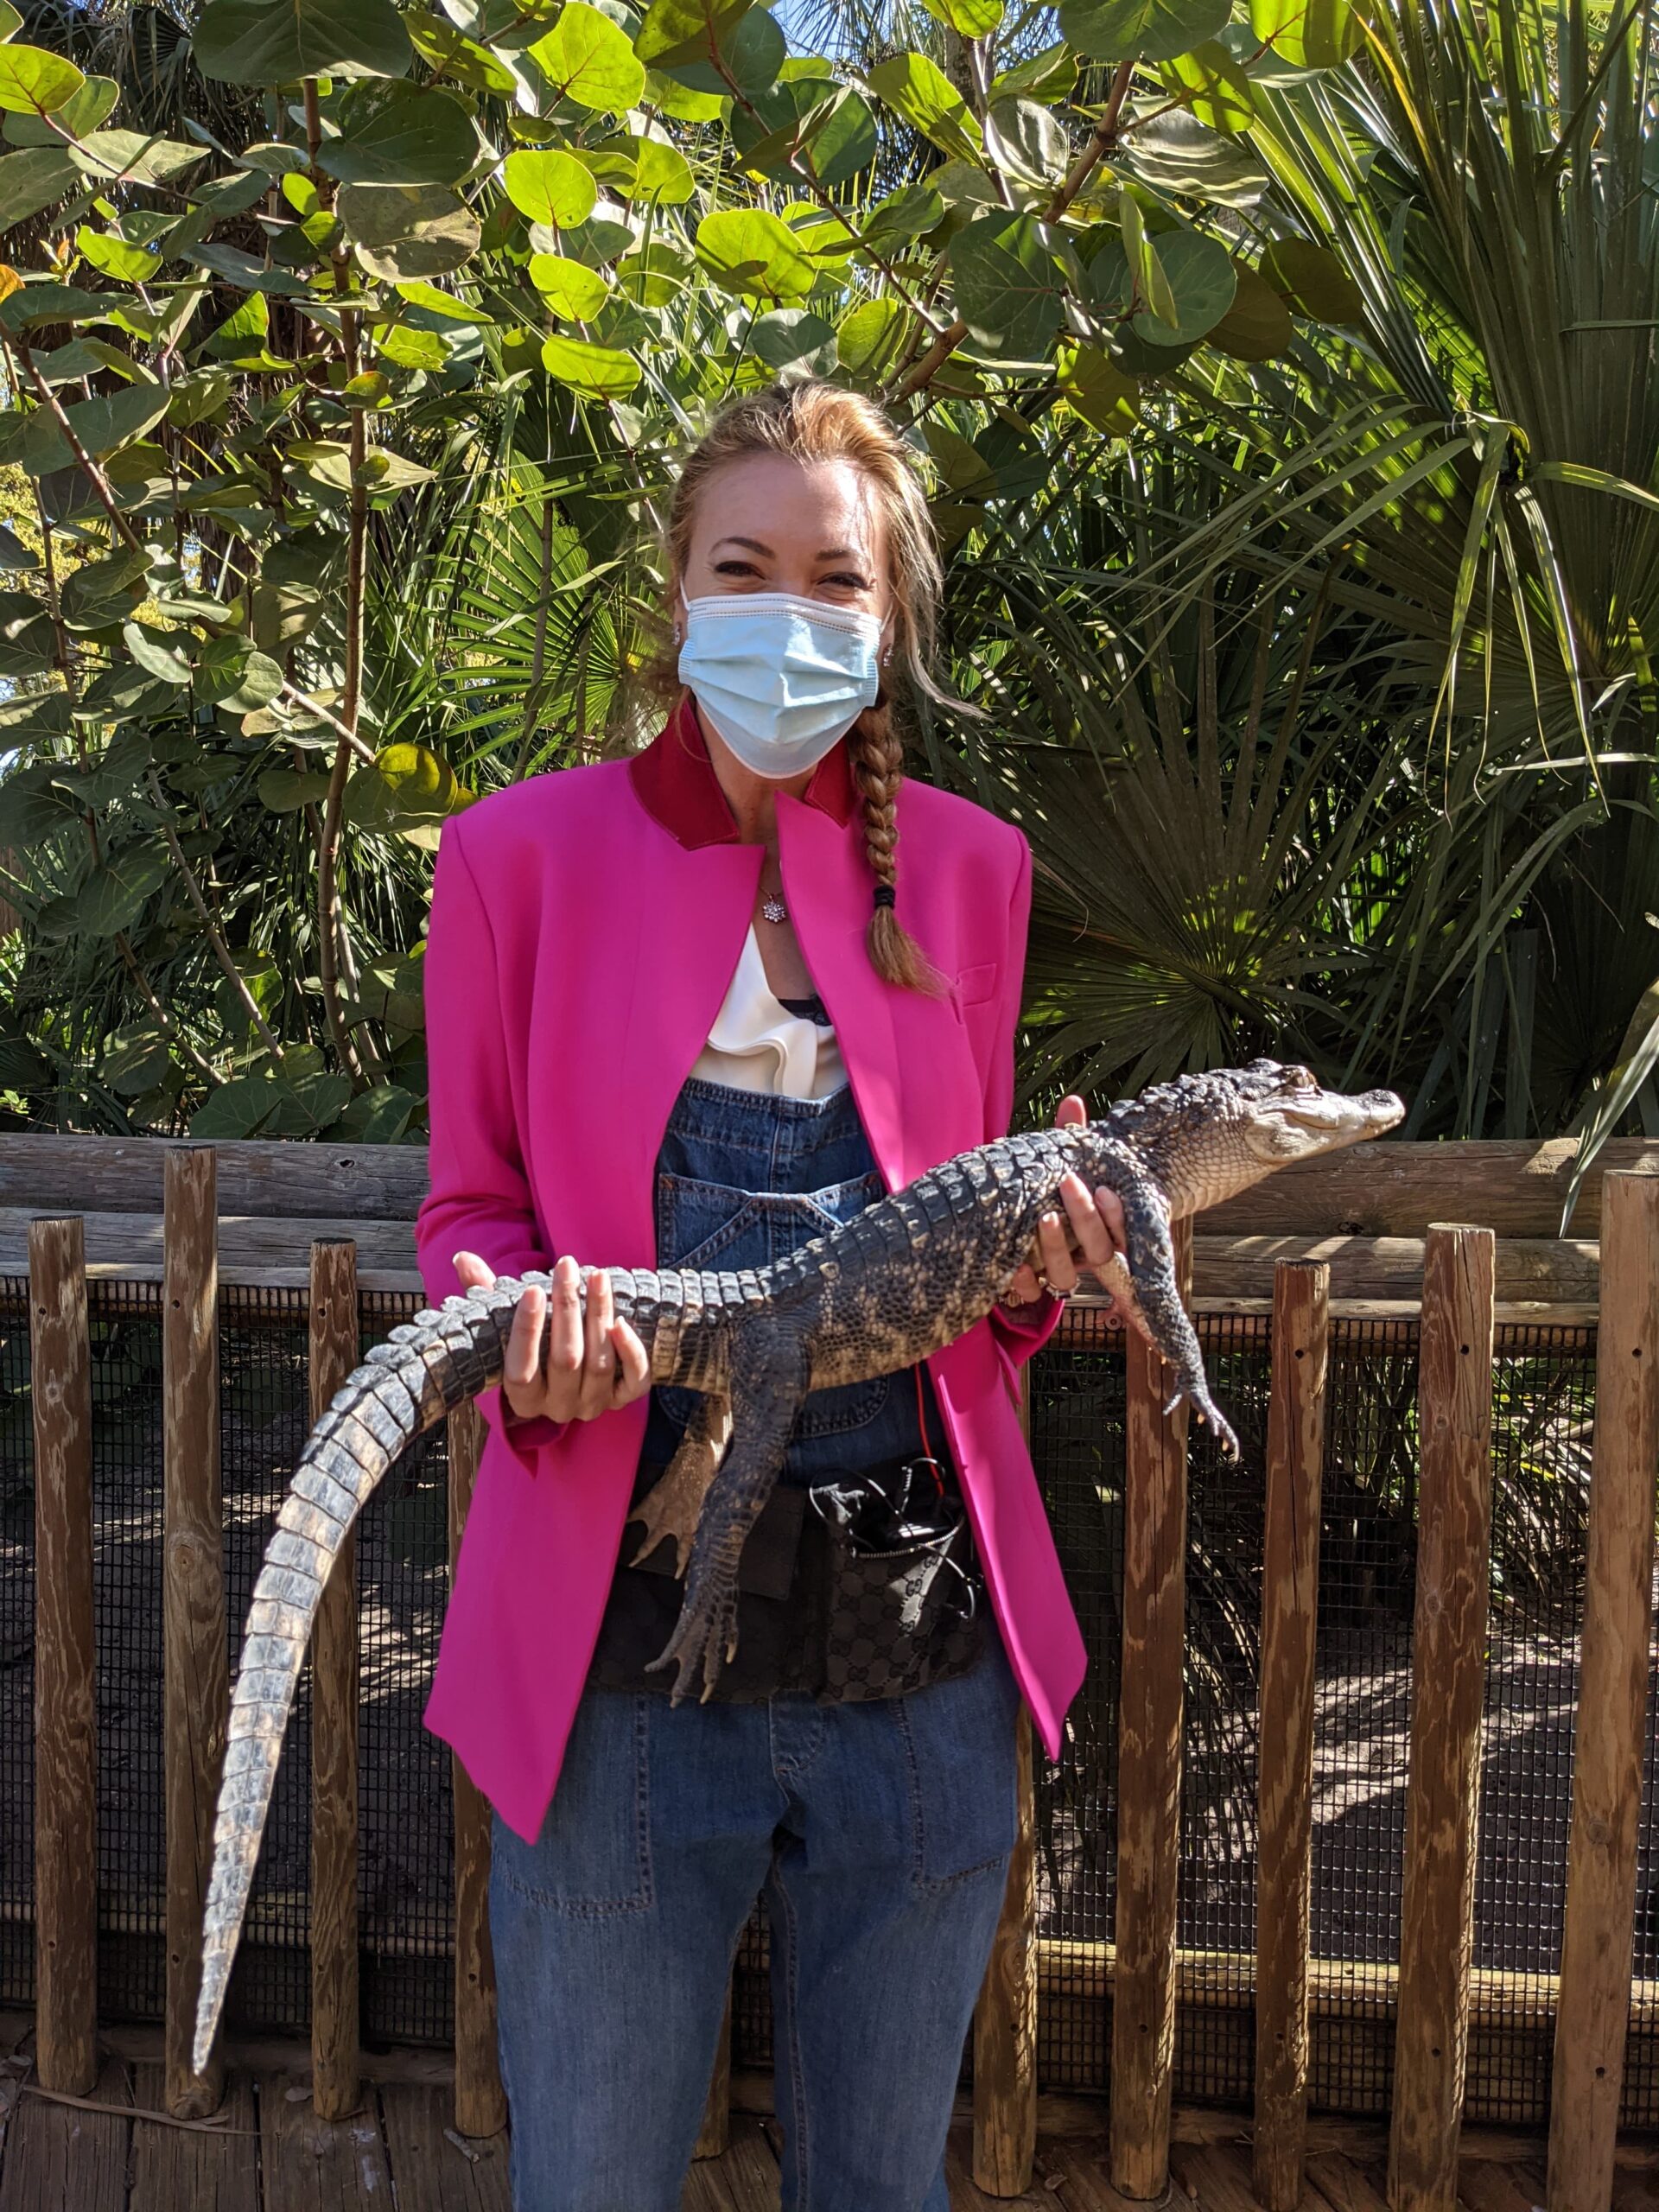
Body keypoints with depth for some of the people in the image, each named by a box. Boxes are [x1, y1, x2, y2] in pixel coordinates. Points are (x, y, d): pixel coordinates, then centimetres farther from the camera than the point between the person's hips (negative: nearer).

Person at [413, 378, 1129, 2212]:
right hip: (627, 1618, -2)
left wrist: (1032, 1270, -7)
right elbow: (472, 1203, 4)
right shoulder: (524, 852, 0)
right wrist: (524, 1342, -17)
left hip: (919, 1622, 3)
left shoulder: (965, 865, 7)